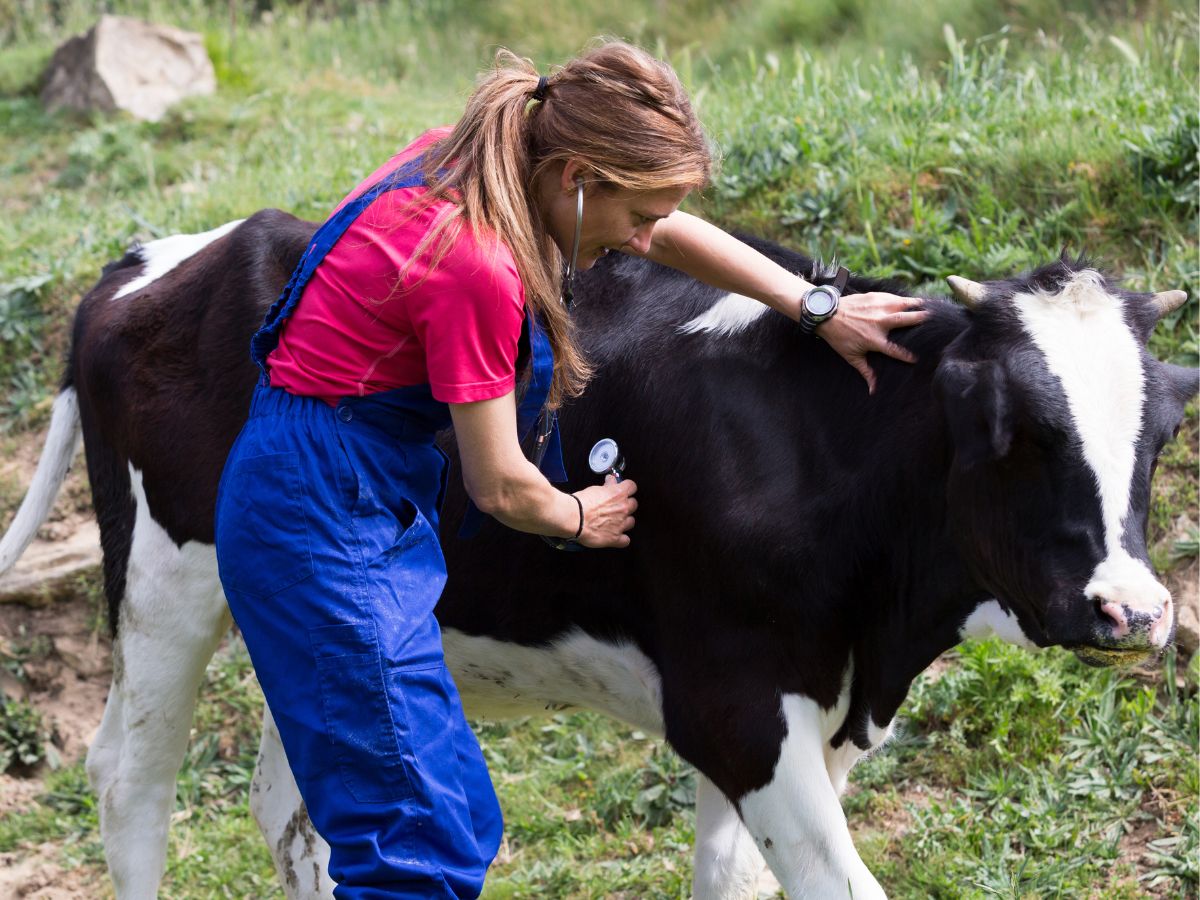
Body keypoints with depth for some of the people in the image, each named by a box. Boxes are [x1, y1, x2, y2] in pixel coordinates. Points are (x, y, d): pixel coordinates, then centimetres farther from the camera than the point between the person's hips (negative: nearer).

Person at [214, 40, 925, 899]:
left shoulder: (466, 161, 2)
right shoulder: (477, 264, -25)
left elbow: (670, 231, 17)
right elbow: (501, 488, -14)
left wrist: (820, 310, 18)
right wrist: (580, 517, 8)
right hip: (324, 510, -10)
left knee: (458, 823, 14)